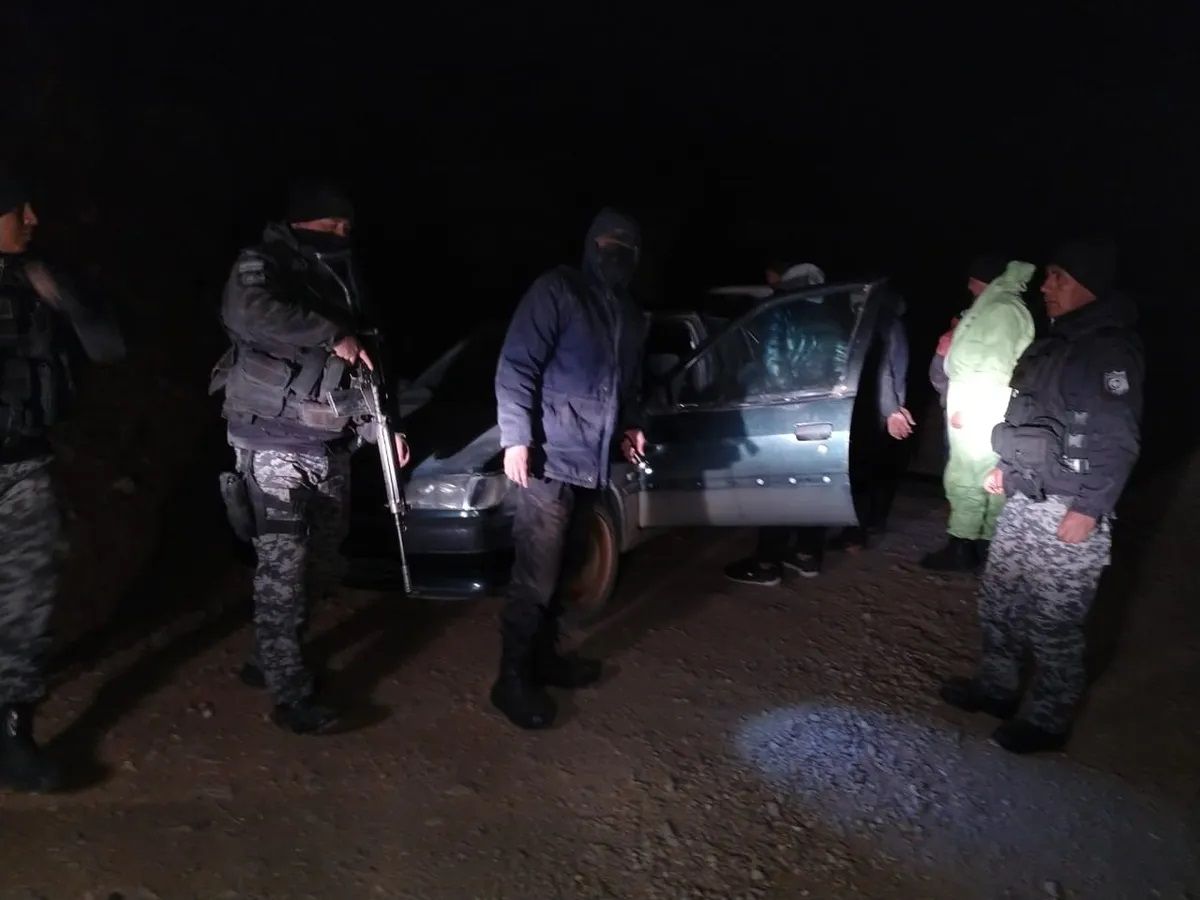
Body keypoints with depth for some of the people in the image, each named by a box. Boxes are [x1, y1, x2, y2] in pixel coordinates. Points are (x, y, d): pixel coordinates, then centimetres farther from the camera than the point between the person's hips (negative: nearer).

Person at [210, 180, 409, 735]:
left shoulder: (340, 278, 15)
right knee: (283, 569, -7)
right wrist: (332, 335, -26)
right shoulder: (262, 264, -8)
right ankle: (290, 694, 2)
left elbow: (356, 369, 21)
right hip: (273, 444, -7)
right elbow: (246, 312, -33)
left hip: (330, 447, 7)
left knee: (322, 568, 12)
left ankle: (270, 658, 31)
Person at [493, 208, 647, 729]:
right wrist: (515, 437, -19)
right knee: (535, 577, -5)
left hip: (592, 464, 8)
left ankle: (544, 657, 30)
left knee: (557, 570, 17)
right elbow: (516, 366, -12)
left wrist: (630, 427, 12)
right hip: (550, 458, -8)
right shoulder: (558, 290, -6)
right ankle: (513, 679, 7)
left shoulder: (631, 318, 19)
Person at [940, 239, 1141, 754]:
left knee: (1053, 622, 0)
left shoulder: (1110, 349, -15)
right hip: (1023, 501, 9)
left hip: (1067, 512, -9)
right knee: (998, 601, 17)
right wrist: (1007, 467, 20)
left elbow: (1119, 441, -20)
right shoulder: (1057, 342, 14)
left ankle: (1046, 720, 15)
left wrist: (1089, 510, -22)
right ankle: (996, 687, 34)